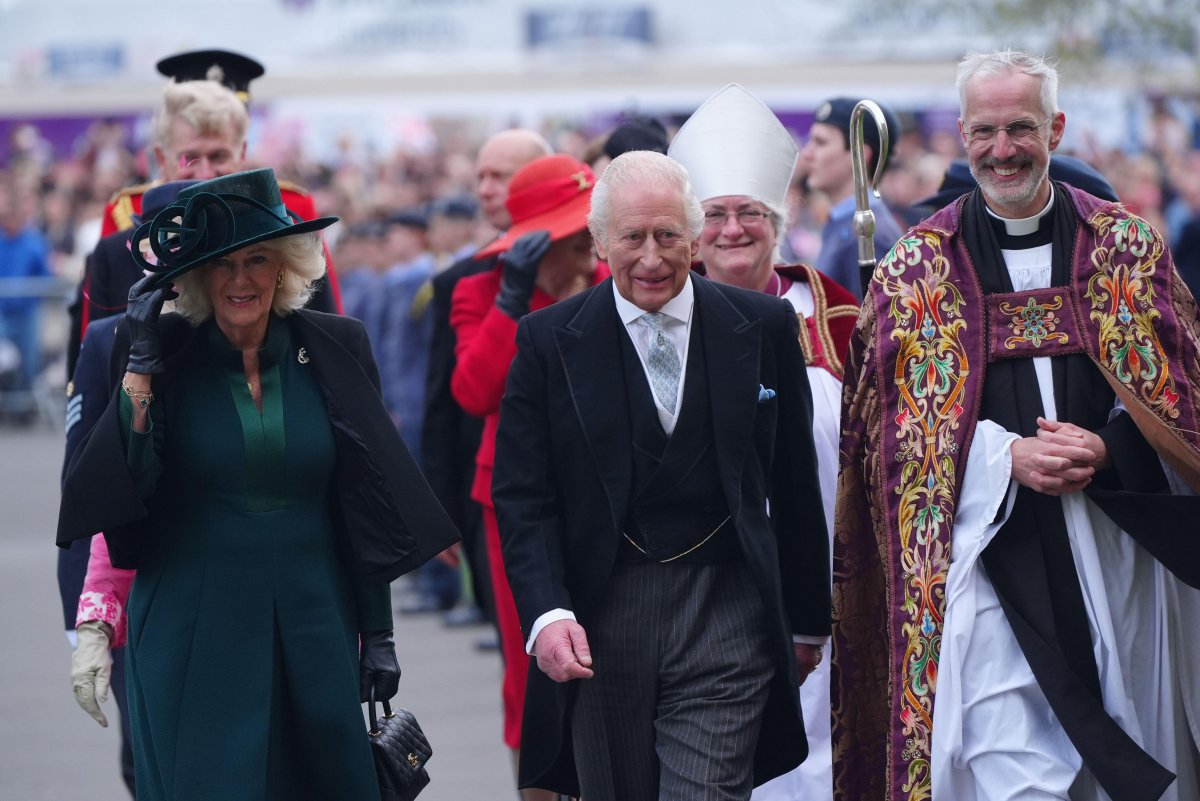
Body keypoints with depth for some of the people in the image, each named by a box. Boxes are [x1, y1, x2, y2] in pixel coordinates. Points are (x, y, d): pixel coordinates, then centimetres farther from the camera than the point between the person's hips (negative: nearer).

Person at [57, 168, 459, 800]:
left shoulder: (332, 350, 2)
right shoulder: (162, 353, -2)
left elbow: (366, 506, 6)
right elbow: (124, 483, -14)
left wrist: (377, 632, 5)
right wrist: (141, 363, -18)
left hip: (314, 627, 2)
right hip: (193, 632, -2)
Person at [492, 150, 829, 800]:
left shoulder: (763, 328, 4)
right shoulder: (548, 342, 1)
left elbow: (795, 486, 10)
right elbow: (521, 496, -1)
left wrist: (807, 621, 13)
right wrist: (547, 614, -16)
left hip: (725, 621, -1)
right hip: (598, 624, 1)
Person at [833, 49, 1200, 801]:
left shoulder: (1126, 248, 7)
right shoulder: (916, 269, 5)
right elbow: (898, 425, 2)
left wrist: (1108, 449, -13)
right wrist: (1007, 456, -13)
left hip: (1117, 554, 2)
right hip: (991, 550, -2)